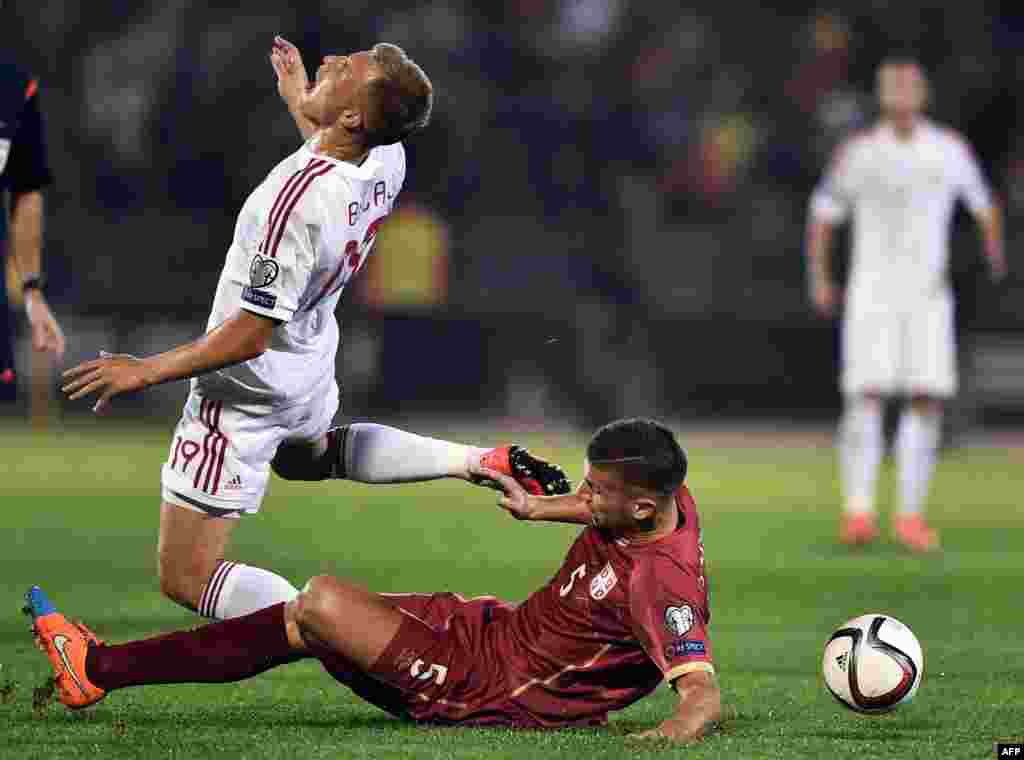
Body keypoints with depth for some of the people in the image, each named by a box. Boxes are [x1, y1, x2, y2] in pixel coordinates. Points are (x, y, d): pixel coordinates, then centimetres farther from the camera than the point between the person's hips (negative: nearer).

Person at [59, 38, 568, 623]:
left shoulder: (299, 197, -36)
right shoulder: (389, 160, -13)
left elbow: (250, 334, -29)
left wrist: (145, 371, -19)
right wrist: (296, 96, 25)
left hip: (246, 393, -8)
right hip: (311, 370, 8)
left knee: (186, 576, -4)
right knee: (309, 456, 42)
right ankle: (480, 461, 30)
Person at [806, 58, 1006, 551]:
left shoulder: (949, 149, 5)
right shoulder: (858, 153, 2)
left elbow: (982, 202, 19)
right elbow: (822, 213, 9)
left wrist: (995, 252, 10)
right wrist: (819, 279, 3)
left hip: (928, 294, 2)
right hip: (872, 292, -2)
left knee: (927, 400, -4)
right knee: (866, 395, -14)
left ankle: (910, 516, 3)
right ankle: (857, 510, -16)